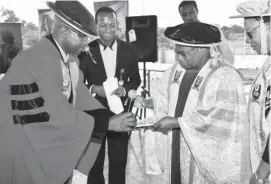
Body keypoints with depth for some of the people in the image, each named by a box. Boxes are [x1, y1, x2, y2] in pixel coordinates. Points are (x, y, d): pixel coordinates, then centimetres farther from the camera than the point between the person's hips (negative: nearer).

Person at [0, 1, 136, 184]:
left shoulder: (71, 59, 2)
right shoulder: (38, 60, -25)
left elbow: (81, 99, 3)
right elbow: (57, 113, -28)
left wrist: (112, 117, -9)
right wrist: (108, 123, -25)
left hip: (50, 141, 8)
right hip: (21, 145, -8)